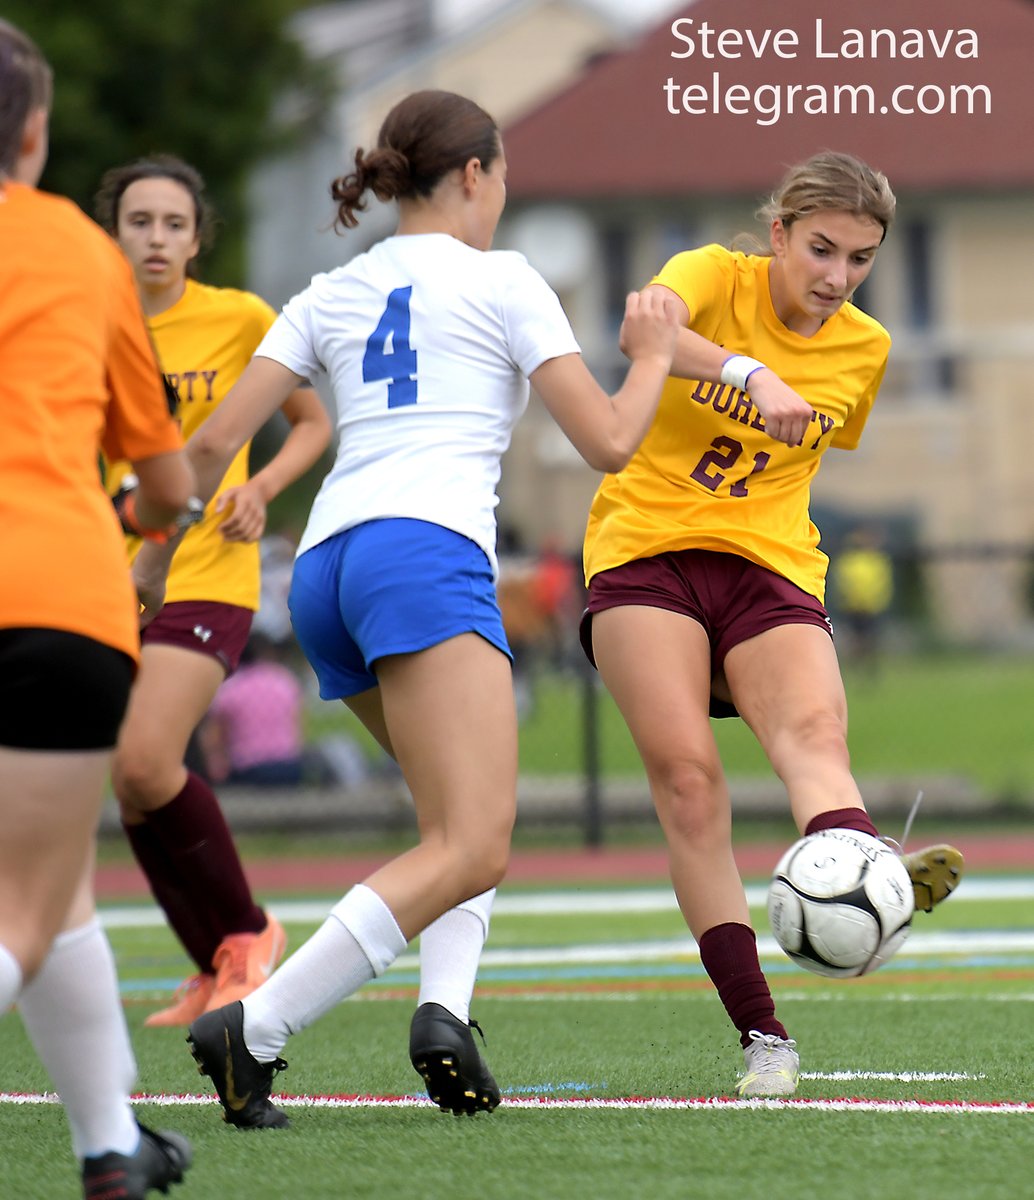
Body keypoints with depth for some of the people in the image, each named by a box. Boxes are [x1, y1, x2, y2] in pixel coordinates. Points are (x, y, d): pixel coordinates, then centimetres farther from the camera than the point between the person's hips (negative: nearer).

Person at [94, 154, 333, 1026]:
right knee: (132, 788, 2)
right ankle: (216, 971, 19)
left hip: (205, 574, -4)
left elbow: (313, 422, 8)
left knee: (144, 763, -21)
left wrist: (259, 488, -9)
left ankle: (246, 931, 0)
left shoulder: (240, 319, -4)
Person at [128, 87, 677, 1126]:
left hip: (324, 571, 8)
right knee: (471, 850, -16)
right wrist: (652, 358, 25)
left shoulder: (332, 294, 23)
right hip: (425, 552, -8)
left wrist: (150, 560, 26)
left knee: (470, 815, 22)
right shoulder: (500, 281, 9)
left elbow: (214, 440, 14)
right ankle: (253, 1029, -28)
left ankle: (443, 1005, -4)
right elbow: (607, 441, 6)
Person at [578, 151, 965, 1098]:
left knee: (814, 731, -27)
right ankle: (762, 1037, -16)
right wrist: (750, 372, -45)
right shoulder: (716, 277, -6)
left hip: (769, 564, 2)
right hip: (646, 551, -2)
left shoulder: (865, 351, 7)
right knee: (686, 771, -17)